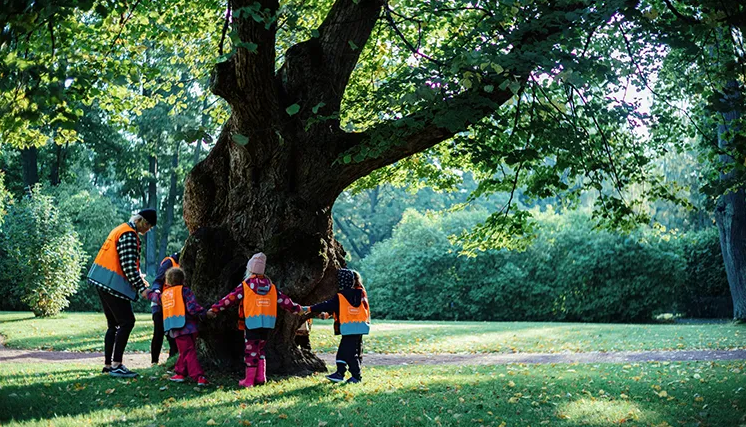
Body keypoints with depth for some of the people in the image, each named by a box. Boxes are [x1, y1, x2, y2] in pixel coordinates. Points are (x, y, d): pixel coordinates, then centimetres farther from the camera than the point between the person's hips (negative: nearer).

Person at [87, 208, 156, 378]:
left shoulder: (121, 229, 18)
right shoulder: (129, 235, -15)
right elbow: (129, 265, -20)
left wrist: (138, 278, 16)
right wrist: (141, 287, -16)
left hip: (103, 281, 10)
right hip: (113, 283, -10)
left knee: (114, 324, 14)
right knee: (127, 321, -8)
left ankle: (108, 364, 17)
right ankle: (116, 365, -9)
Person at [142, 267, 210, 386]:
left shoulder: (164, 294, 15)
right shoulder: (184, 291, 2)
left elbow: (155, 297, 39)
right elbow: (192, 307, -10)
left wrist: (148, 293, 60)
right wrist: (203, 314, 4)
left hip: (175, 330, 3)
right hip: (187, 326, -3)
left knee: (186, 352, -1)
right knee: (188, 352, 6)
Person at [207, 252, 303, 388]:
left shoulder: (245, 285, -5)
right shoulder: (271, 286, 10)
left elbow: (230, 299, -5)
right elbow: (283, 300, 16)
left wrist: (214, 309, 0)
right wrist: (296, 308, 28)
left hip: (253, 323, -5)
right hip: (268, 323, 5)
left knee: (251, 350, 1)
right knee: (260, 349, 18)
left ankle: (249, 380, 2)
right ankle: (261, 377, 14)